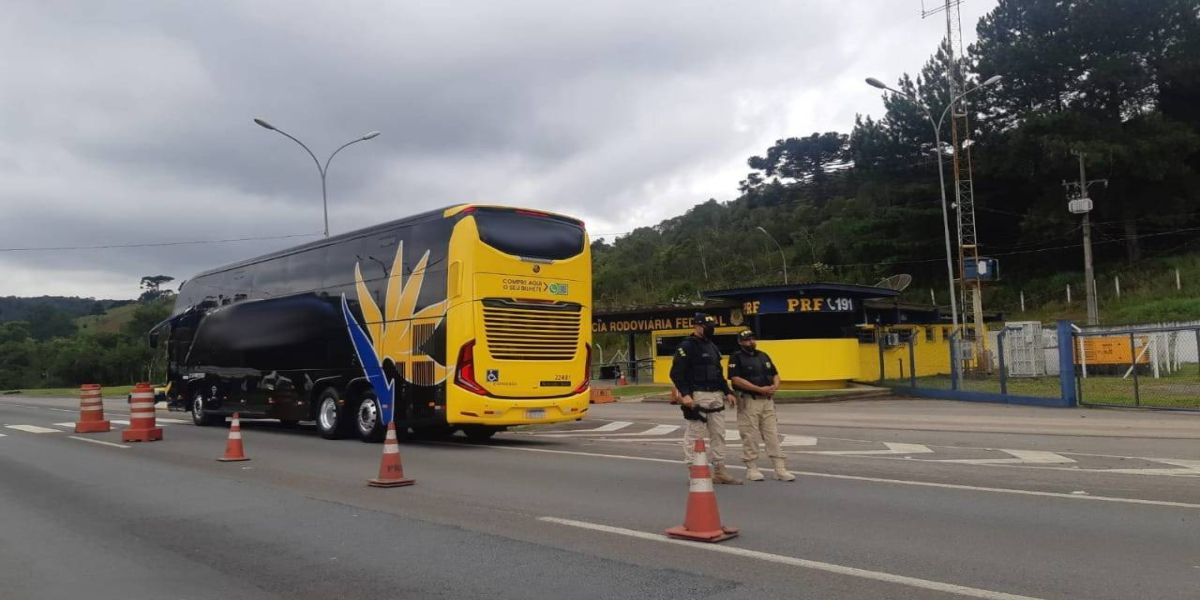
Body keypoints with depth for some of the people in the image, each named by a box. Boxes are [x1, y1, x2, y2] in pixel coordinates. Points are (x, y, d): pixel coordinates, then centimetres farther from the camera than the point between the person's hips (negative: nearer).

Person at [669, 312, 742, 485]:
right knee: (694, 435, -6)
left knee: (719, 434, 11)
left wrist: (727, 392, 18)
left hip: (716, 395, 9)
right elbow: (676, 373, -14)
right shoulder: (687, 346, -8)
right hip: (697, 396, -9)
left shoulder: (712, 346, 19)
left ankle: (719, 470, 18)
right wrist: (684, 394, -23)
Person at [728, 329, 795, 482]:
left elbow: (775, 374, 20)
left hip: (768, 400, 6)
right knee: (750, 436, -1)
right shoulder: (736, 357, -4)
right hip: (748, 401, -6)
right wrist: (760, 389, -18)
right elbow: (736, 379, -15)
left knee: (773, 435, 4)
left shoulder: (763, 355, 17)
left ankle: (780, 469, 5)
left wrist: (775, 386, -4)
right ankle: (752, 469, 10)